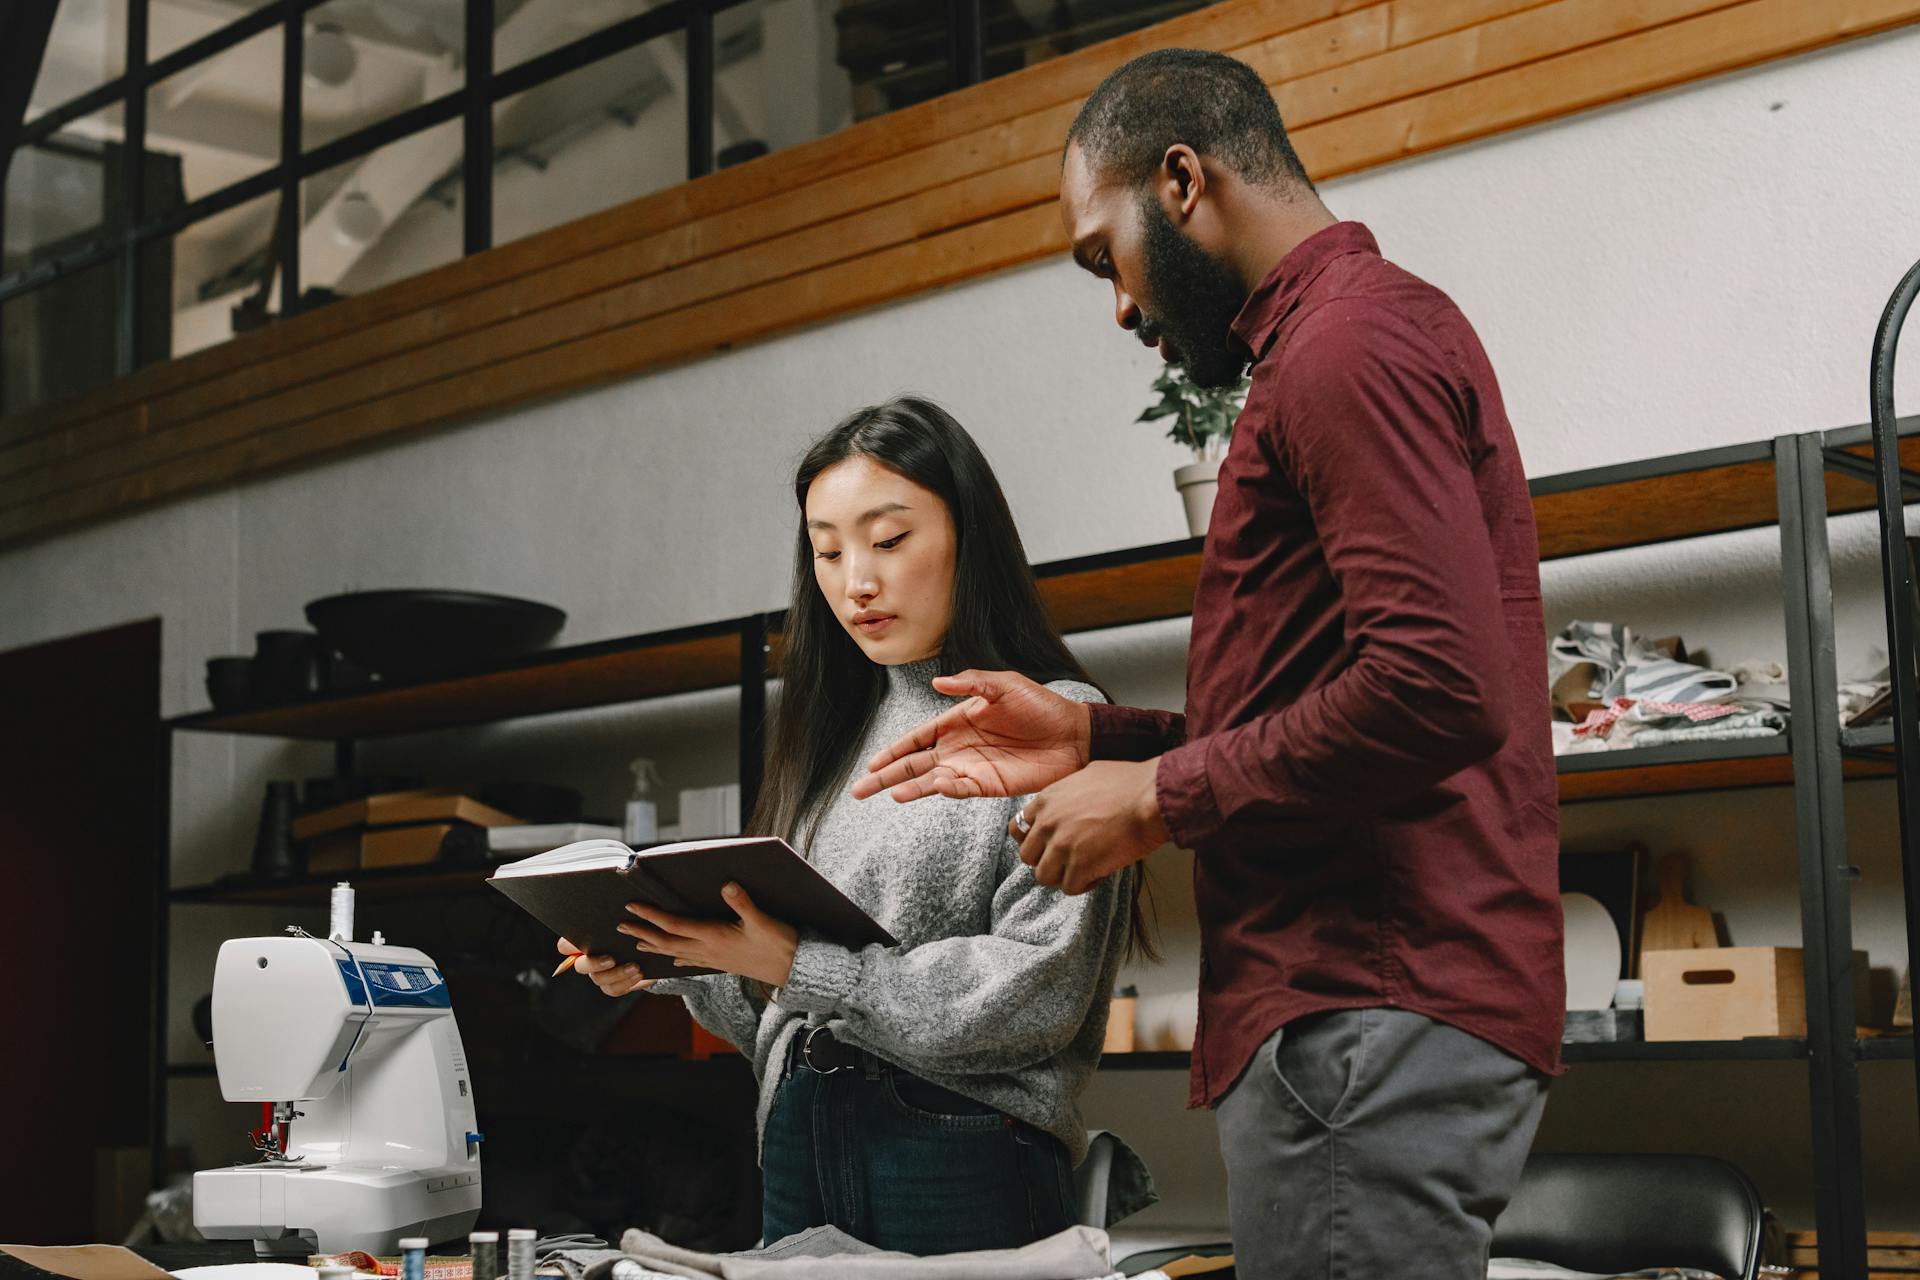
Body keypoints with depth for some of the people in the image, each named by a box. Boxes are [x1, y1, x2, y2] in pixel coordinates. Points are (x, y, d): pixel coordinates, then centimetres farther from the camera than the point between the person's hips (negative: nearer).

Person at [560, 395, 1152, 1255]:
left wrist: (797, 965, -20)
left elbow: (1037, 990, -16)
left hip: (965, 1152, -5)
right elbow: (774, 1012, 15)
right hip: (801, 1148, 6)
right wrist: (673, 964, -3)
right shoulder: (837, 738, 16)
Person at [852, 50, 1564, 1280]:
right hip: (1374, 1010, 10)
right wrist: (1096, 740, 16)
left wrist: (1159, 797, -11)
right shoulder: (1371, 330, 23)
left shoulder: (1351, 344, -10)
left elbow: (1438, 692, -22)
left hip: (1371, 1025, -10)